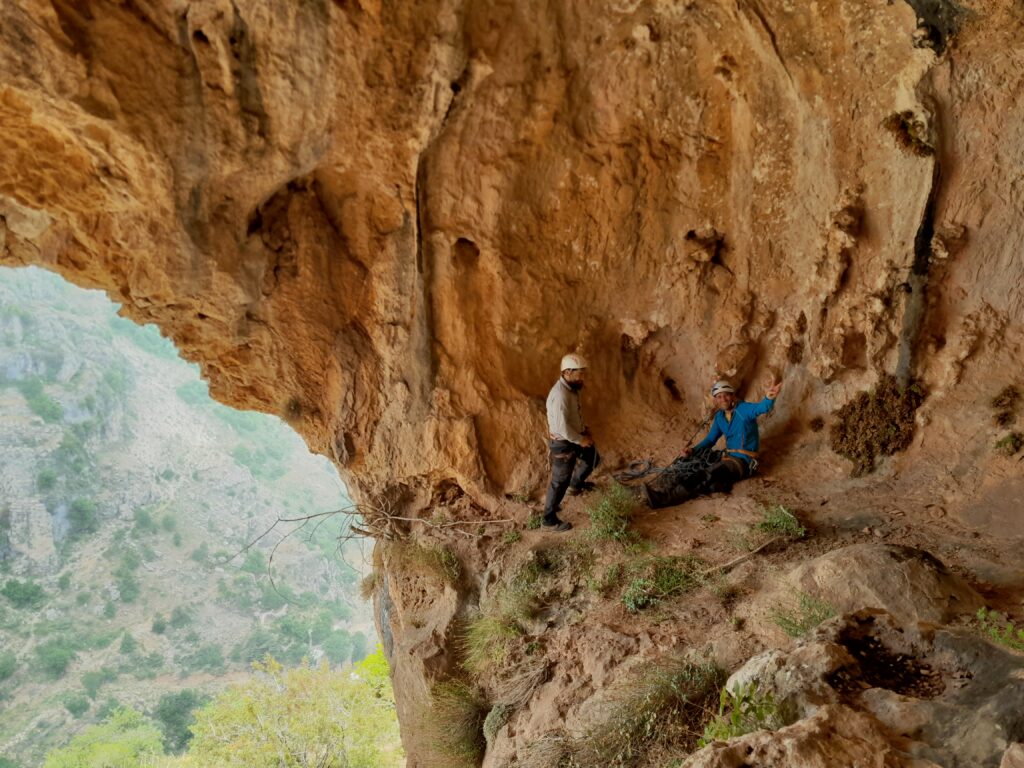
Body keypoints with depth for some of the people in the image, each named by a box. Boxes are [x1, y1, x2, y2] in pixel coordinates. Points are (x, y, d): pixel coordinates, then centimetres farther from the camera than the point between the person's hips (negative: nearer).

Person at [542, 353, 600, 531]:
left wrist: (583, 429, 7)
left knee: (593, 458, 28)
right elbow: (562, 428, -32)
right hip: (562, 443, -9)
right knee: (560, 481, 3)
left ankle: (576, 485, 50)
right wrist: (581, 440, -19)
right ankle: (549, 518, 18)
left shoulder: (571, 387, -1)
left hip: (573, 438, 9)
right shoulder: (560, 395, -33)